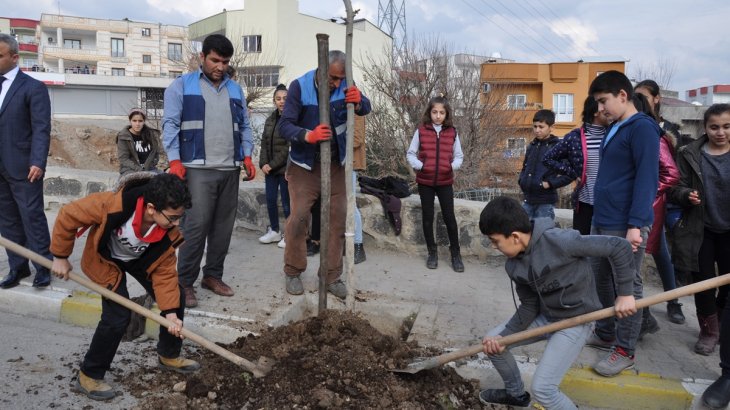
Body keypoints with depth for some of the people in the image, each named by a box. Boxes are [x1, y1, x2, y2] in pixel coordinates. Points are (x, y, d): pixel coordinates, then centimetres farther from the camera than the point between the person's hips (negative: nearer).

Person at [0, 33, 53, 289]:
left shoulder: (33, 88, -4)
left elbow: (41, 129, -11)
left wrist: (37, 162, -22)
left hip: (22, 167, -6)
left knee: (32, 218, 0)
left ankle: (43, 267, 10)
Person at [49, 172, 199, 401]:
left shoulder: (170, 230, -28)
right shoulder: (113, 204, -43)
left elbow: (164, 271, -19)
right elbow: (68, 215, -28)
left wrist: (171, 312, -25)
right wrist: (60, 257, -17)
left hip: (141, 259, 5)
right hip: (106, 260, -4)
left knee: (176, 297, 2)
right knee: (118, 315, -16)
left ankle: (168, 355, 25)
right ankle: (88, 376, 6)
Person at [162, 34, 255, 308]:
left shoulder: (235, 89, 18)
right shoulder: (182, 85, 3)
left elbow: (244, 126, 20)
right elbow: (170, 124, -3)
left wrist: (247, 156, 6)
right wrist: (175, 160, -12)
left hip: (230, 170, 5)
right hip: (198, 168, -5)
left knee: (223, 227, 7)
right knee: (196, 226, -9)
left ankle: (213, 276, 20)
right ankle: (185, 282, 2)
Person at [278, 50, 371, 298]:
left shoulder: (345, 86, -7)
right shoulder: (299, 87, -16)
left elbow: (366, 109, -7)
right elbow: (284, 126, -19)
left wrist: (359, 102, -31)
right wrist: (309, 136, -38)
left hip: (335, 165, 3)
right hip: (304, 166, -3)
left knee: (338, 220, 3)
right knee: (299, 218, -6)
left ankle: (332, 276, 16)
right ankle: (293, 273, 13)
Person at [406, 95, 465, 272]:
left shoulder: (452, 132, 0)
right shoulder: (421, 131, -3)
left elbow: (459, 156, 6)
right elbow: (411, 153, 2)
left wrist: (453, 165, -14)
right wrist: (419, 165, -15)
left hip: (445, 182, 0)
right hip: (425, 181, 0)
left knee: (449, 217, 0)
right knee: (427, 217, 8)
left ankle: (456, 253, 15)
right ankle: (432, 252, 22)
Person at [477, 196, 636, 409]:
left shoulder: (559, 241, -30)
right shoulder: (513, 266, -7)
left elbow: (619, 247, -23)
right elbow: (530, 306, 2)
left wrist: (625, 293, -18)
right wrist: (502, 336, -9)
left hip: (574, 322, -7)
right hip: (544, 316, 7)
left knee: (542, 389, -15)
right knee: (492, 341, 10)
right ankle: (516, 393, 35)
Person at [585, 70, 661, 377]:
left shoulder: (642, 128, -12)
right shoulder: (613, 130, 15)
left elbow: (647, 178, -19)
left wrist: (636, 225, -23)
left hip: (625, 227, -9)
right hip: (601, 222, 9)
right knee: (601, 280, 17)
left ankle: (625, 350, 14)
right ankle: (605, 334, 32)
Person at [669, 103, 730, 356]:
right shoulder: (690, 154, -3)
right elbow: (677, 188, -2)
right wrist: (687, 195, -23)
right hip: (700, 230, -1)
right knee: (703, 282, 6)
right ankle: (709, 331, 25)